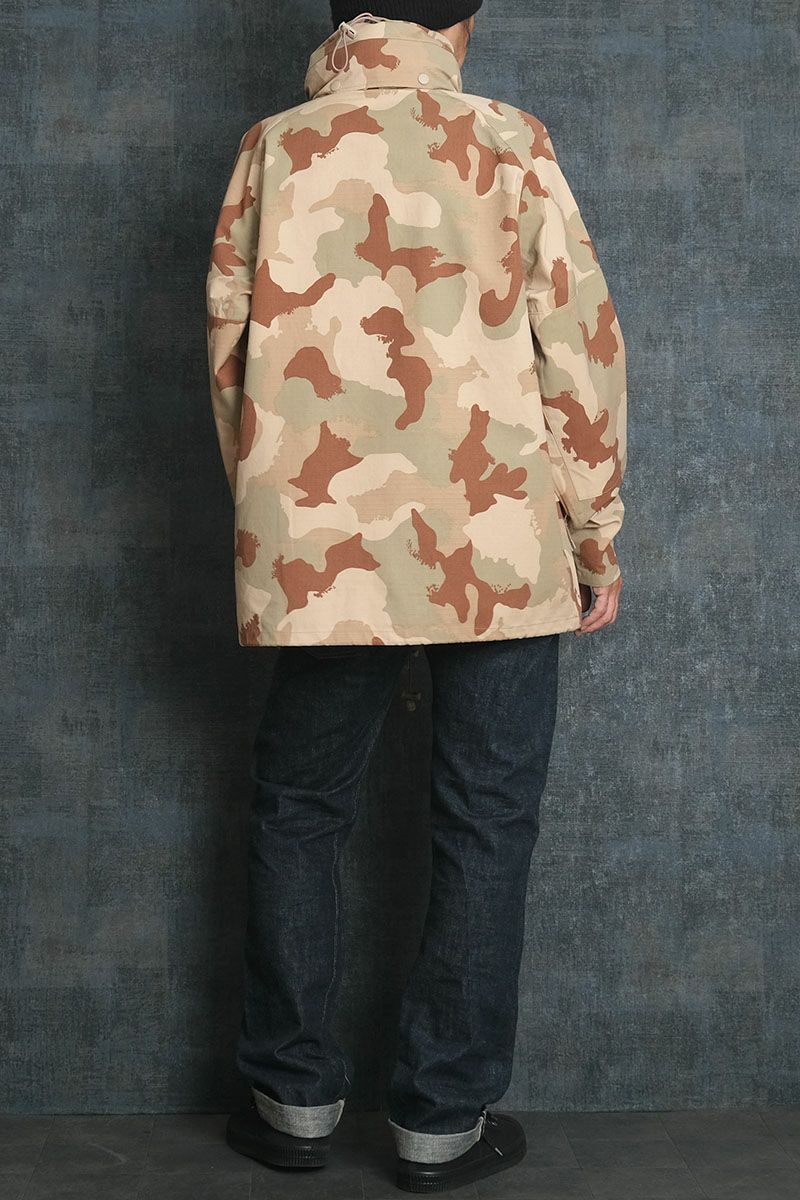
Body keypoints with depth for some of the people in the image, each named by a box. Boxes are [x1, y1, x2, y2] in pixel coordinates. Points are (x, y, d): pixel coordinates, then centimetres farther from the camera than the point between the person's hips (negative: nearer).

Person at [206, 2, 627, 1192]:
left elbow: (230, 348, 7)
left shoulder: (274, 149, 4)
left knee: (299, 813, 16)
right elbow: (583, 344, -3)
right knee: (486, 828, 9)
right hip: (500, 550, -1)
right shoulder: (508, 143, -1)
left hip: (322, 550, 2)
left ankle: (296, 1097, 23)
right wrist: (596, 536, 6)